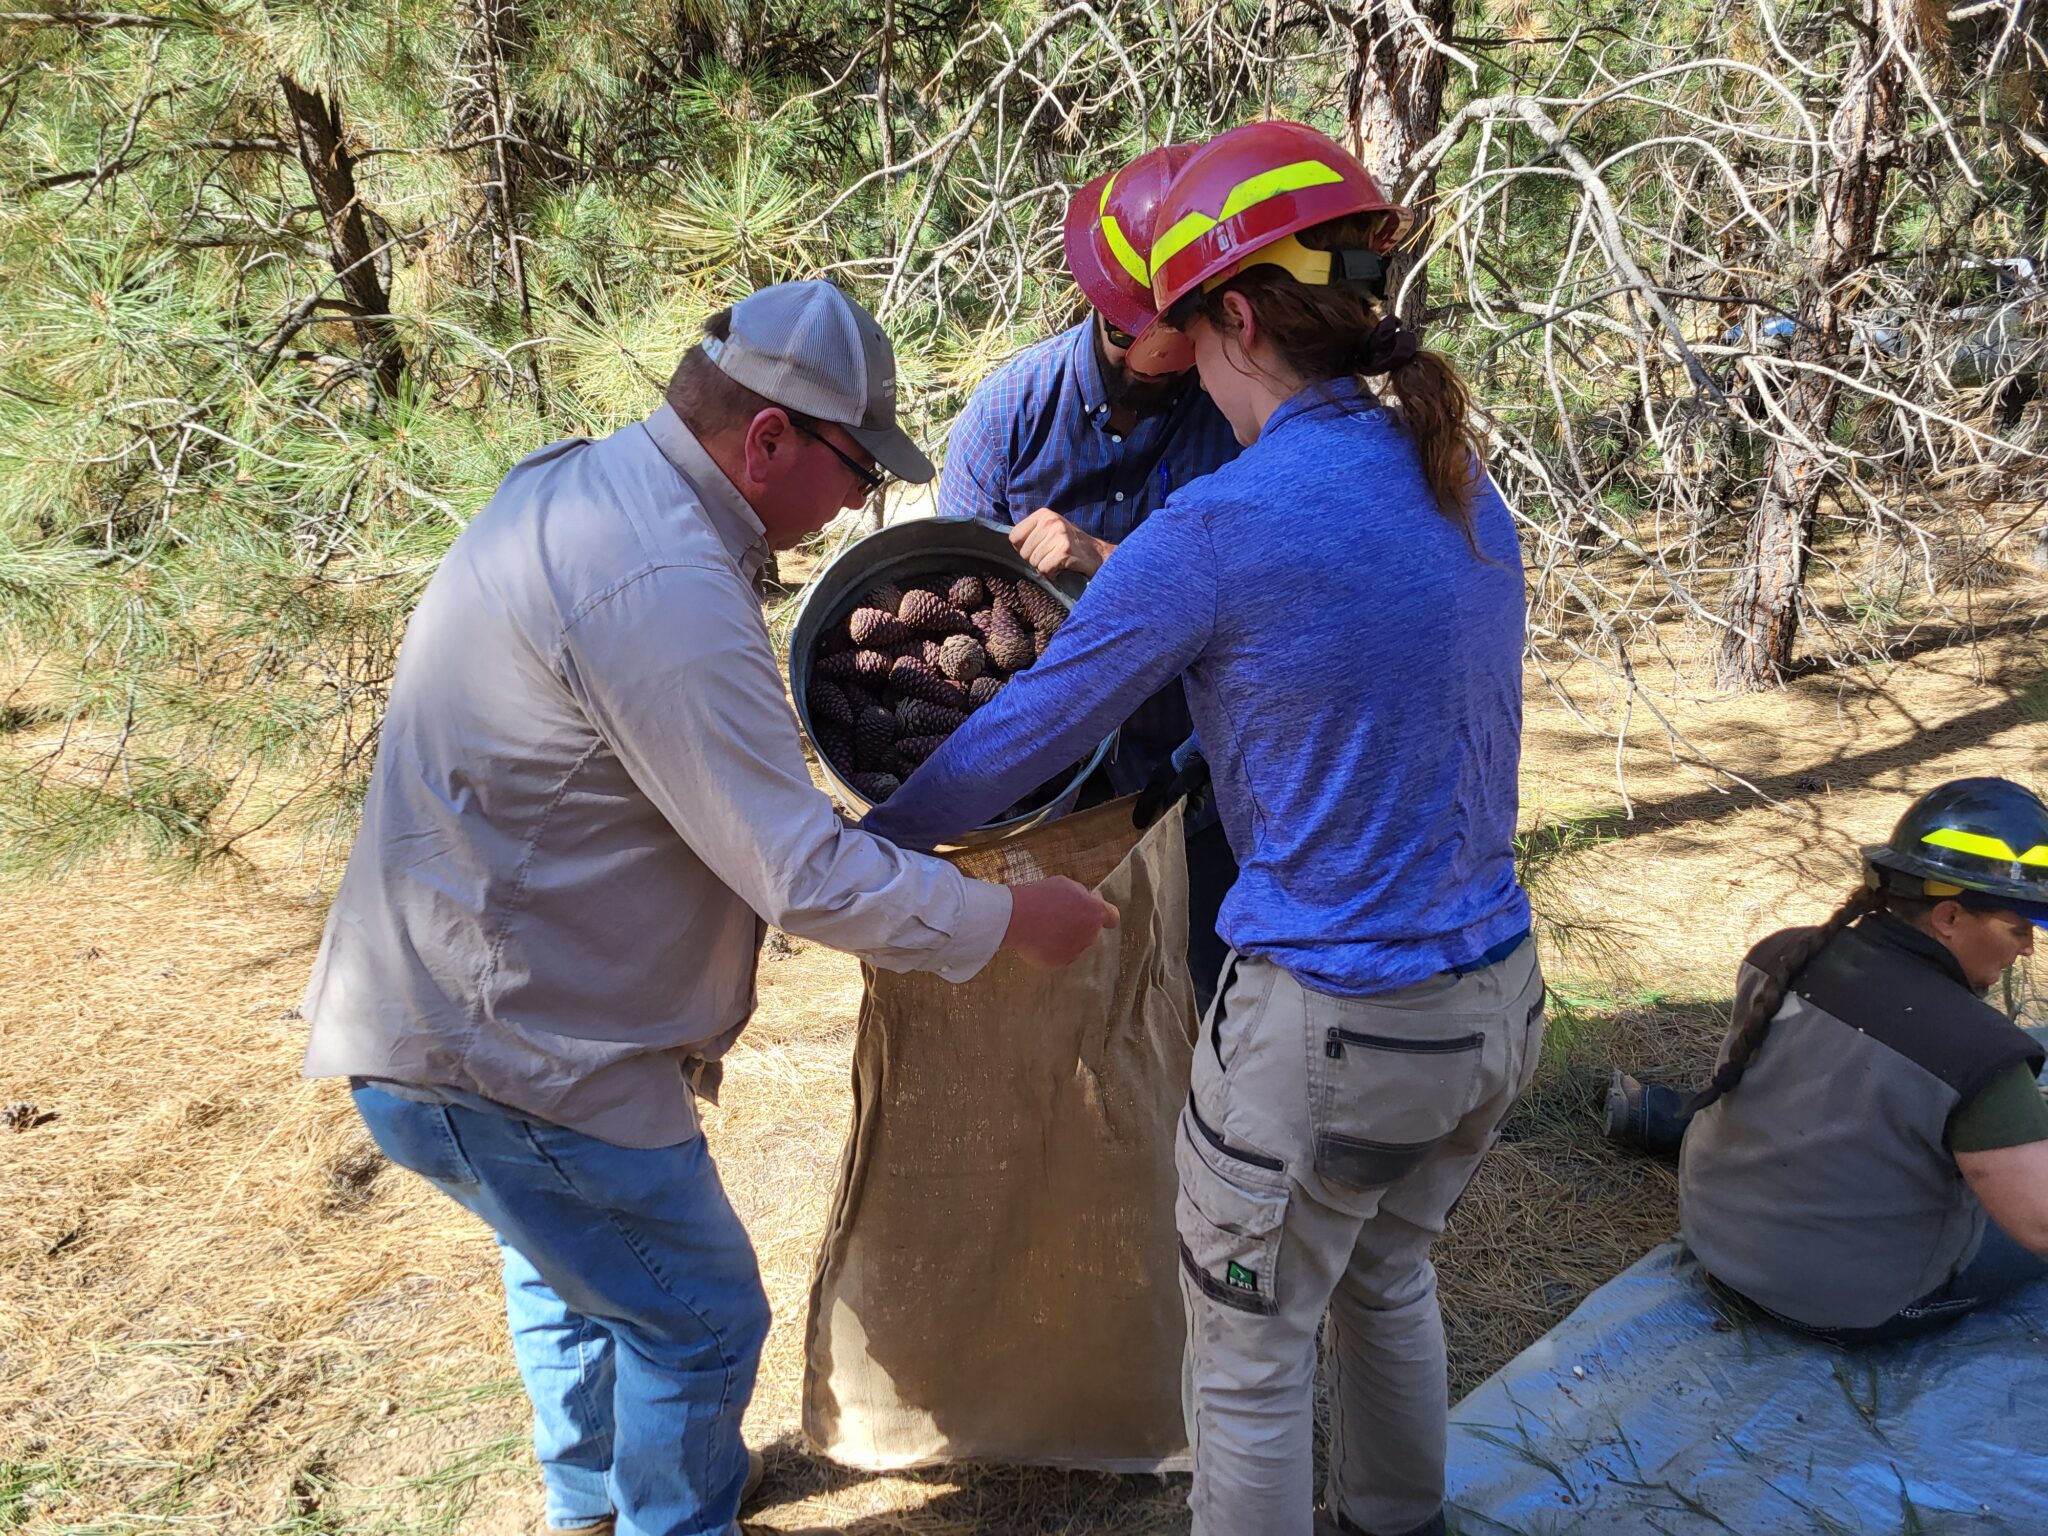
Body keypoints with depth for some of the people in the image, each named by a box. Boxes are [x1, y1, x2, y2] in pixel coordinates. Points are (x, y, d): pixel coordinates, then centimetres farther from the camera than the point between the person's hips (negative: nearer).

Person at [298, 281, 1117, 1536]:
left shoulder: (579, 483, 4)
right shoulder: (661, 586, -29)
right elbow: (806, 878, -27)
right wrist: (1013, 921, -15)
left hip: (453, 998, 11)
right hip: (505, 1055, -11)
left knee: (574, 1259, 31)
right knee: (701, 1318, 7)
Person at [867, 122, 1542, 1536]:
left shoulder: (1218, 529, -20)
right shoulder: (1463, 490, 3)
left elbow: (1025, 738, -11)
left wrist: (865, 843, 7)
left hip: (1332, 1032, -8)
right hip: (1499, 998, 8)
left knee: (1250, 1360, 16)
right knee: (1387, 1277, 32)